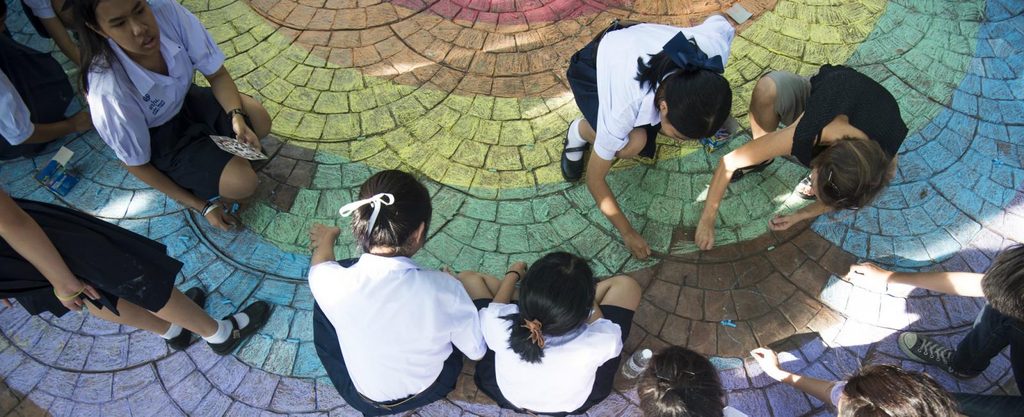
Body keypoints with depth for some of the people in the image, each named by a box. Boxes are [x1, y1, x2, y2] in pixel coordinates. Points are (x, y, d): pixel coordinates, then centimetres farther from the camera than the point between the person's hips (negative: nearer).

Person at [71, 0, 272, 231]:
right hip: (158, 139, -5)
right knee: (242, 183, -19)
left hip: (186, 99, 5)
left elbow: (217, 74, -13)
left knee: (259, 123, -15)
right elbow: (137, 164, -20)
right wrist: (202, 206, -15)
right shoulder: (108, 91, -36)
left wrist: (237, 117, -31)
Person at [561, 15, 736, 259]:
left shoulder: (715, 46, -34)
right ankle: (580, 131, 0)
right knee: (631, 145, -31)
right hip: (593, 68, -5)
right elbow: (594, 178, -28)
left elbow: (721, 22, -6)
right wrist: (628, 233, -20)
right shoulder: (623, 108, -43)